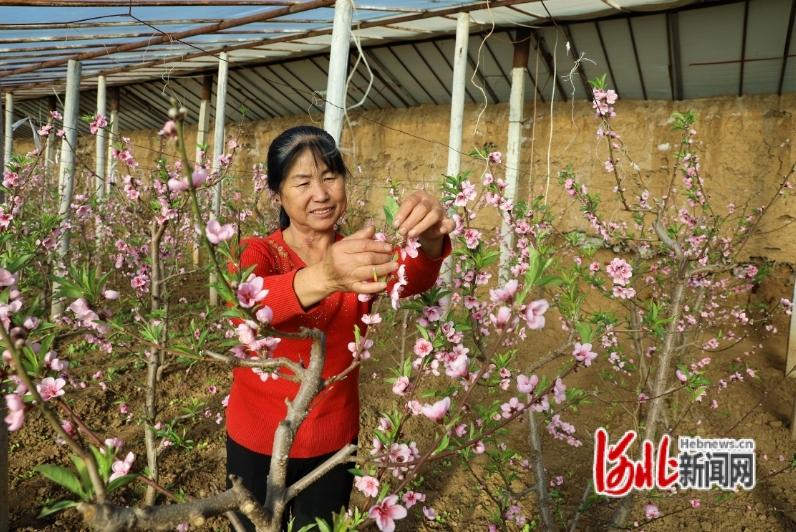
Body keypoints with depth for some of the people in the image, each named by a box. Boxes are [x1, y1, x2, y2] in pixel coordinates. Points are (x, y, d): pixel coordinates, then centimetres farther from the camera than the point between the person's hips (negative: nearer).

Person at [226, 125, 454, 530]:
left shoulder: (362, 254, -6)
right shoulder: (257, 253, -12)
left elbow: (412, 279, -28)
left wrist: (429, 242, -51)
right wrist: (323, 277, -55)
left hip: (335, 442, 2)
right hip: (258, 442, -1)